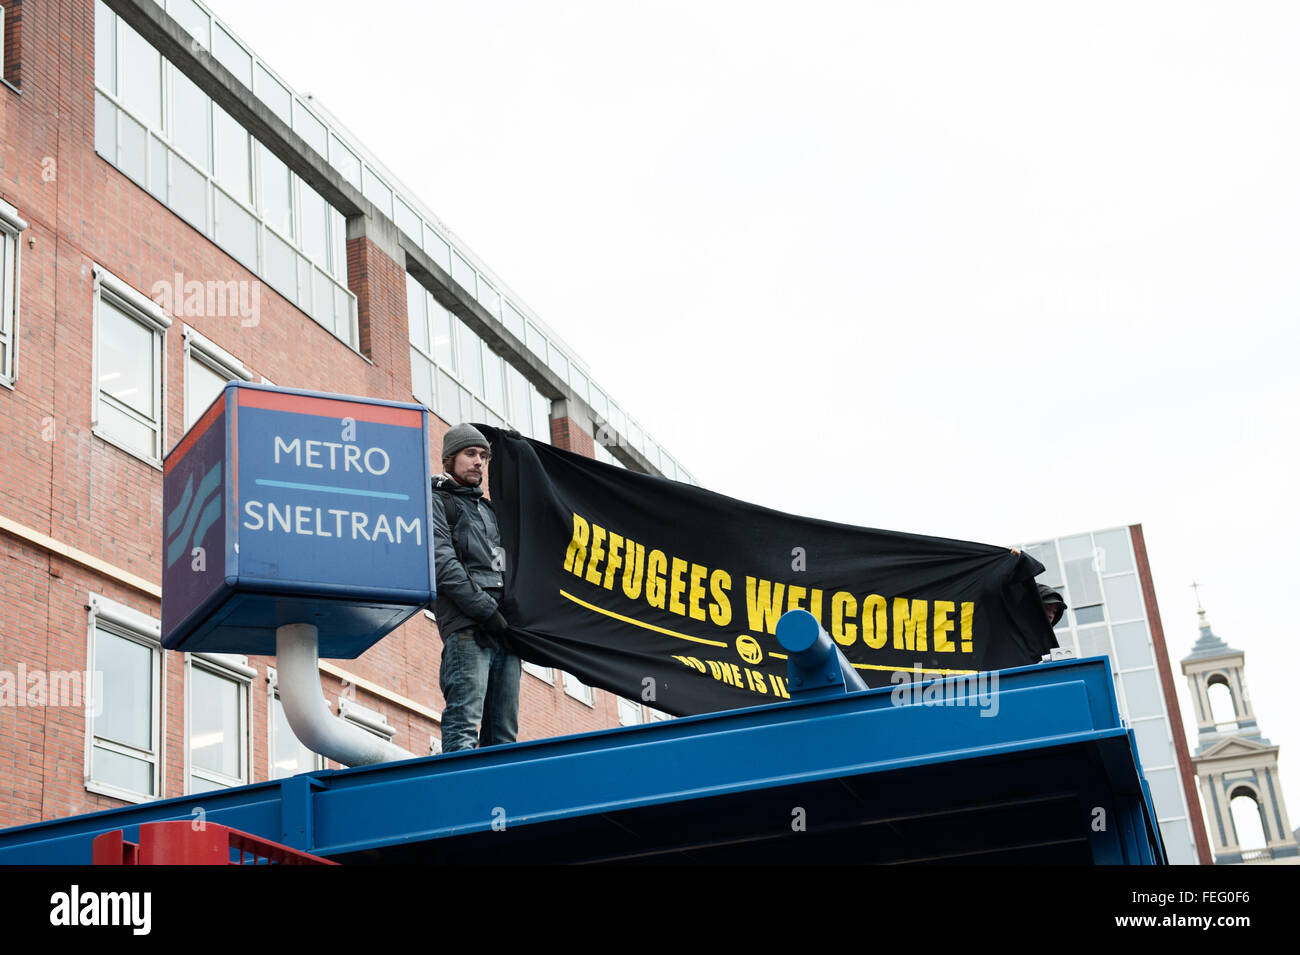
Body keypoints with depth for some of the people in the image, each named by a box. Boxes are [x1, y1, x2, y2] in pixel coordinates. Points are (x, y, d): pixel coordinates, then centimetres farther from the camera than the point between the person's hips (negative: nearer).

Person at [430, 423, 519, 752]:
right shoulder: (435, 502, 7)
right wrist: (487, 611, -14)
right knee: (464, 727, -15)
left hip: (504, 628, 7)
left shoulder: (488, 508, 29)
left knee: (504, 732, 2)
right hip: (467, 629, -7)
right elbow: (443, 564, -7)